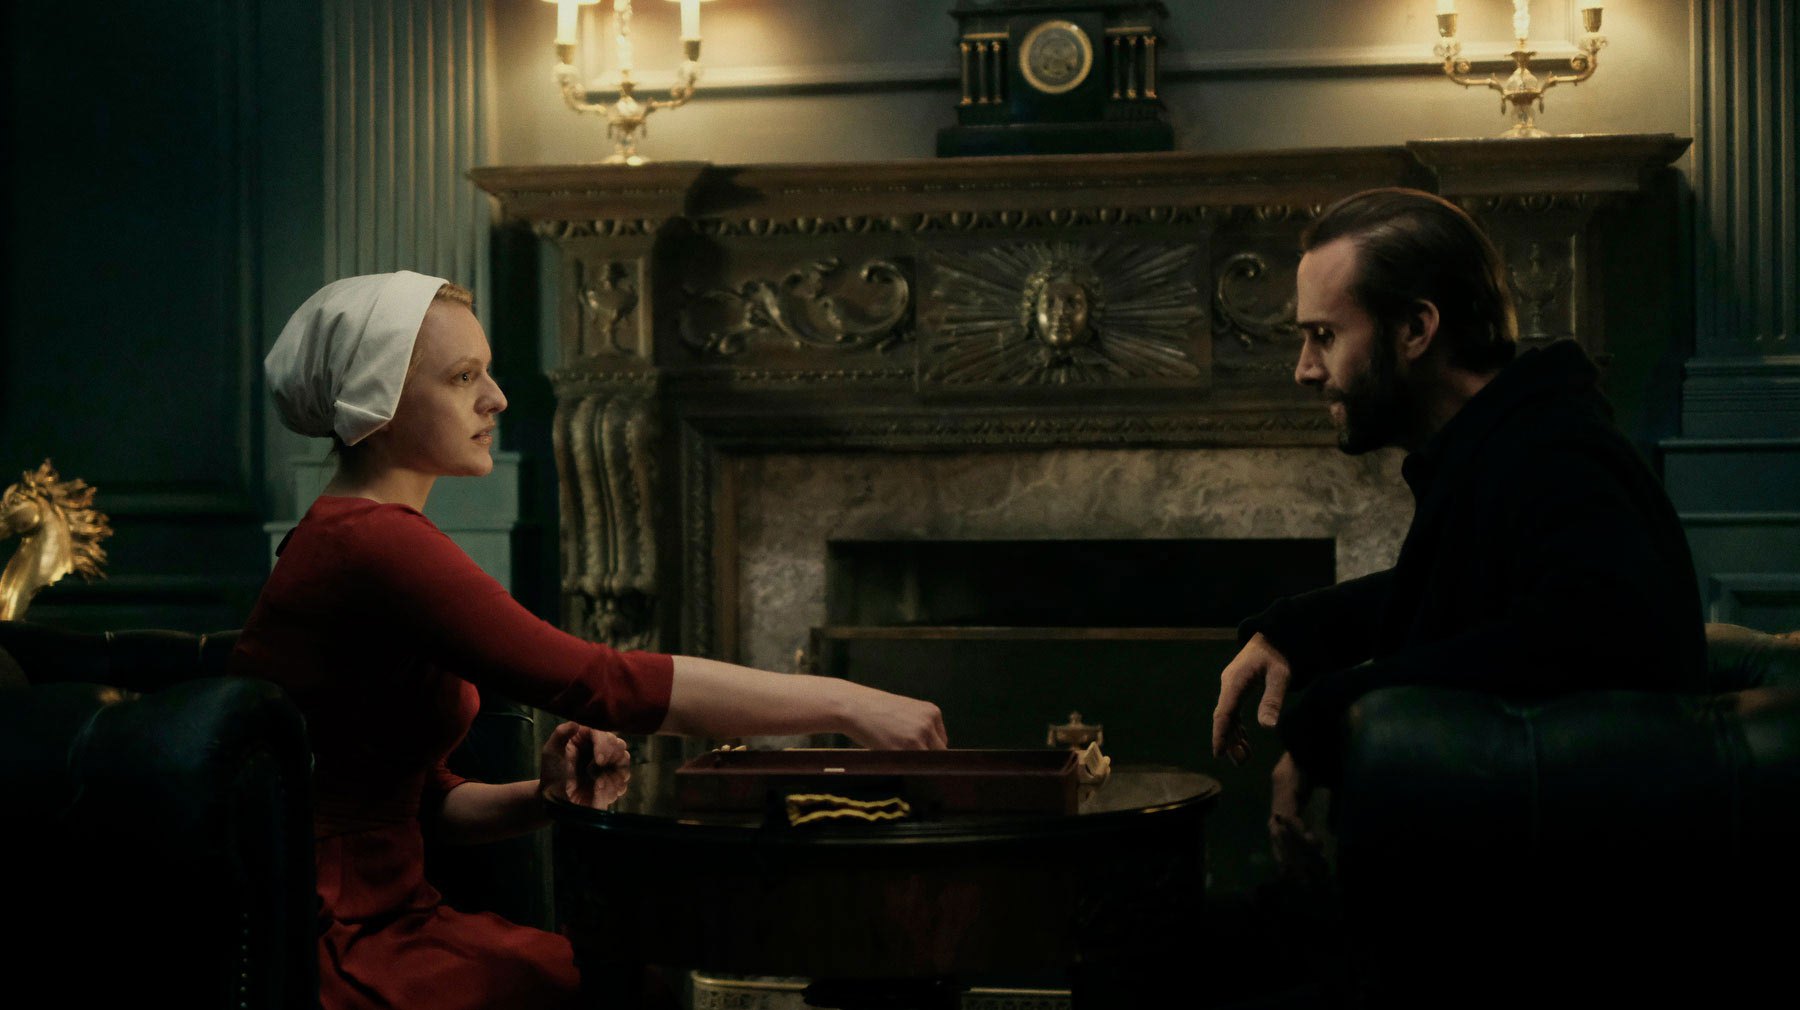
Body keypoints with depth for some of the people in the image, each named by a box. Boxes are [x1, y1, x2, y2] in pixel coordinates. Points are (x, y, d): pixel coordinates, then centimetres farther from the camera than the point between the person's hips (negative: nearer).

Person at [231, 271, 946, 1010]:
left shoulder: (354, 537, 15)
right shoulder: (370, 545, -18)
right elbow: (601, 684, -25)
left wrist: (541, 796, -3)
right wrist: (843, 704, -21)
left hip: (384, 924, 9)